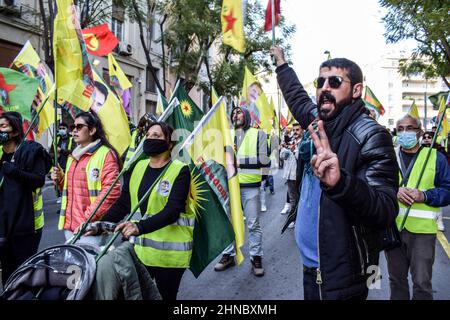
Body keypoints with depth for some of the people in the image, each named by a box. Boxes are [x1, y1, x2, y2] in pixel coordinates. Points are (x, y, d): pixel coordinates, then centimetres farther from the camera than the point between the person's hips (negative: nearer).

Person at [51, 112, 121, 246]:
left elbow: (111, 191, -15)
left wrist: (88, 218, -18)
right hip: (69, 225, 7)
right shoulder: (73, 156, 18)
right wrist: (60, 180, 8)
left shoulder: (106, 154, -7)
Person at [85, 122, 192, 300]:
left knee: (165, 296, 9)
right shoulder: (137, 167, 7)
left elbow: (172, 211, -21)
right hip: (139, 248, 5)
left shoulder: (180, 171, -10)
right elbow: (123, 204, 8)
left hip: (169, 251, -4)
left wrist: (140, 227, -34)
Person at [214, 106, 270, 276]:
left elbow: (263, 160, -8)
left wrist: (240, 159, -14)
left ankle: (256, 257, 18)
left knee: (253, 224, 5)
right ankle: (229, 255, 25)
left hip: (250, 185, -3)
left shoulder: (258, 134, 0)